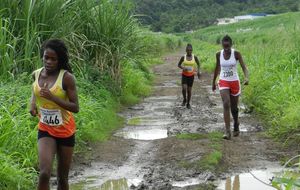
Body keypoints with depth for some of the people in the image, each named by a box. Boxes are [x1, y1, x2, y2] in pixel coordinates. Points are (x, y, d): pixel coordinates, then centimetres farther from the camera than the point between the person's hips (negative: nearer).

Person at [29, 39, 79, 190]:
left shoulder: (66, 77, -16)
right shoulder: (36, 74, -3)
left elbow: (75, 107, -18)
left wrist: (52, 97, -28)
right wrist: (33, 104, 0)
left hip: (65, 132, -2)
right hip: (45, 131, 2)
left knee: (62, 178, 10)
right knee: (44, 173, -18)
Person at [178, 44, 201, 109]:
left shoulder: (194, 57, -6)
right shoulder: (183, 57, -7)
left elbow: (198, 64, 8)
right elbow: (179, 65, 4)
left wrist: (198, 71, -8)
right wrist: (183, 68, -16)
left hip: (191, 75, 1)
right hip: (184, 75, 0)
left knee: (189, 90, 5)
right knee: (184, 88, -16)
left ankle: (188, 103, 21)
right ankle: (184, 100, 11)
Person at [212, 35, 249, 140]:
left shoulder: (236, 53, -11)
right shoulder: (219, 54, -3)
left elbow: (244, 67, -17)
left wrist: (247, 77, -36)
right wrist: (213, 82, 19)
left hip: (234, 82, -1)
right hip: (223, 82, 1)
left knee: (234, 107, 11)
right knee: (226, 104, -18)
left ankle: (236, 124, 42)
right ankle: (227, 131, -20)